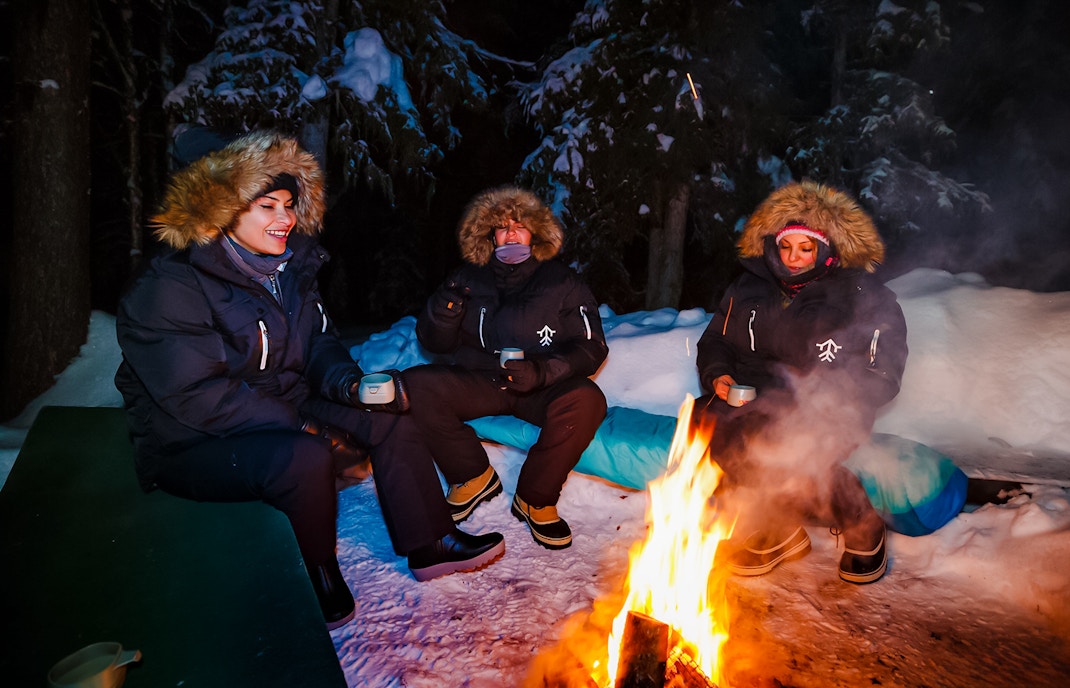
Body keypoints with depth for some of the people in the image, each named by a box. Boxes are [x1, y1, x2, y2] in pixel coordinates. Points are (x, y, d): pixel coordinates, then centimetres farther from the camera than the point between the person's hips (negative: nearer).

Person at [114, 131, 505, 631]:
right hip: (194, 446, -7)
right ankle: (316, 574, -8)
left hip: (286, 416, 8)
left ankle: (431, 544, 4)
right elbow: (195, 395, -24)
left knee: (390, 420, -5)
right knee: (306, 459, -35)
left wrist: (350, 384, -11)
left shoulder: (289, 268, 5)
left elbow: (319, 345, 12)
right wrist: (301, 425, -24)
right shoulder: (169, 289, -19)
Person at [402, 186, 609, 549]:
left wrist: (543, 371, -24)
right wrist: (443, 311, -15)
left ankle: (535, 499, -11)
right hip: (479, 382, 2)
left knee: (586, 400, -33)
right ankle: (474, 476, -3)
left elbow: (592, 346, -5)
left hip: (543, 387, -1)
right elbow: (436, 343, 9)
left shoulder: (562, 281, 3)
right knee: (414, 385, -23)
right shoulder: (469, 278, 9)